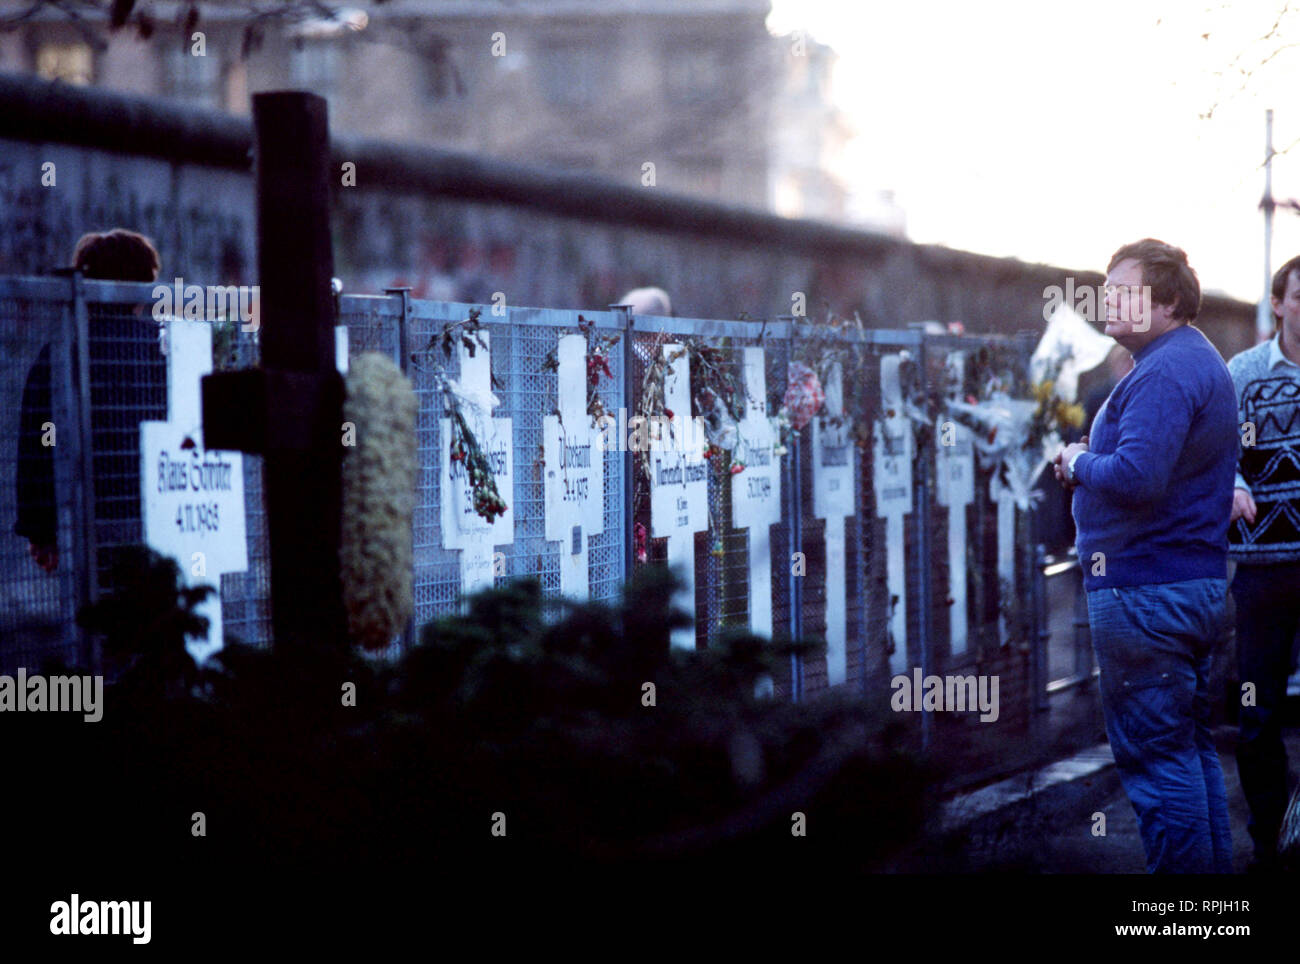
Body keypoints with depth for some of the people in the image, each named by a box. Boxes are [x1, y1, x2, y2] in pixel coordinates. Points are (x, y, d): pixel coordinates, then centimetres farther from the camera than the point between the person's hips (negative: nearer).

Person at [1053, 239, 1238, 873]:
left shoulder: (1163, 374, -17)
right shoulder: (1203, 362, 18)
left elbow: (1136, 476, -29)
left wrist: (1079, 464, -10)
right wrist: (1088, 463, 9)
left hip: (1144, 591, -11)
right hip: (1199, 581, 11)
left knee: (1155, 758, -7)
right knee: (1192, 748, 16)